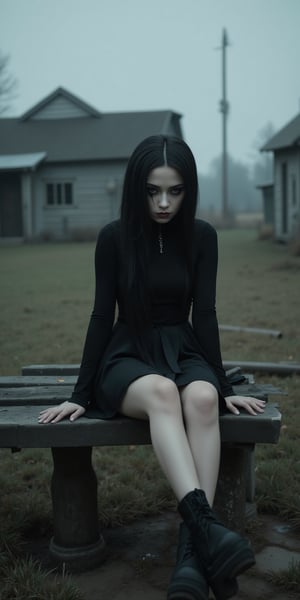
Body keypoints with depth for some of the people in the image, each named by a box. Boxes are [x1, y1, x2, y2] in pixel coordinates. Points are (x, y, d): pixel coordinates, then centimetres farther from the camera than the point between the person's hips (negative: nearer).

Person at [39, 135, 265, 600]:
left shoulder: (201, 236, 0)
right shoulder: (114, 237, -4)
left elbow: (204, 314, 1)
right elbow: (102, 315, -2)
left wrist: (221, 387, -2)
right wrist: (81, 394, -3)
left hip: (184, 351, 2)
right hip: (128, 357, -1)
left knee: (202, 399, -36)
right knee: (162, 392, -38)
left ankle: (191, 547, -42)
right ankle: (206, 525, -53)